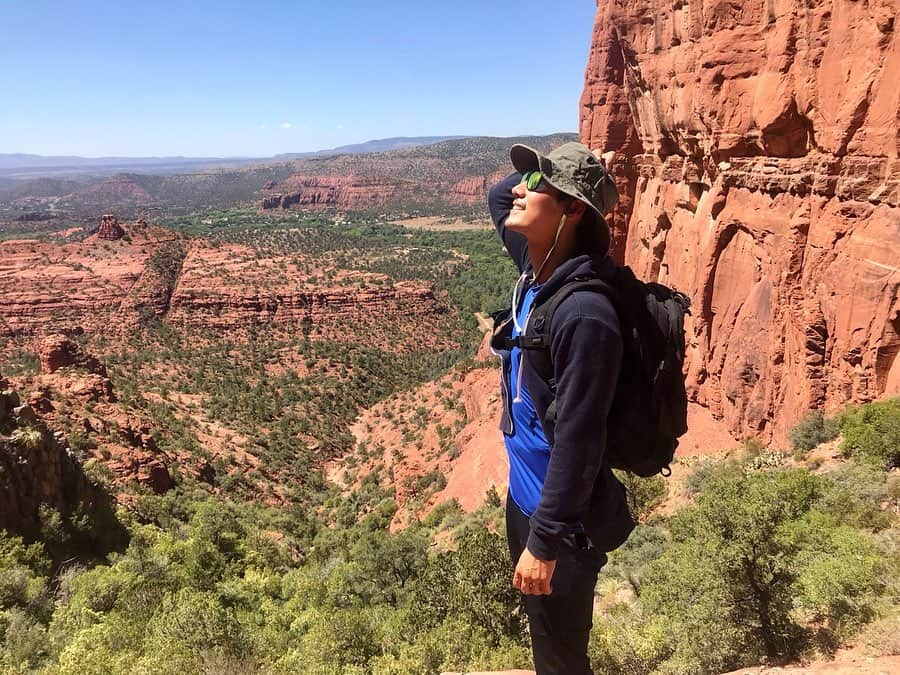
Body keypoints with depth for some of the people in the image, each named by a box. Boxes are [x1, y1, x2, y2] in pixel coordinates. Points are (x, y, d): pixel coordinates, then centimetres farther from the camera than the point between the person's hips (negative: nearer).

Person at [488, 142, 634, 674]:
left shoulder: (584, 313, -29)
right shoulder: (535, 268, -3)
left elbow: (579, 441, -27)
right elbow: (499, 197, 14)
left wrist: (545, 541, -21)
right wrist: (543, 169, -3)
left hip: (562, 517, -8)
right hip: (522, 495, 8)